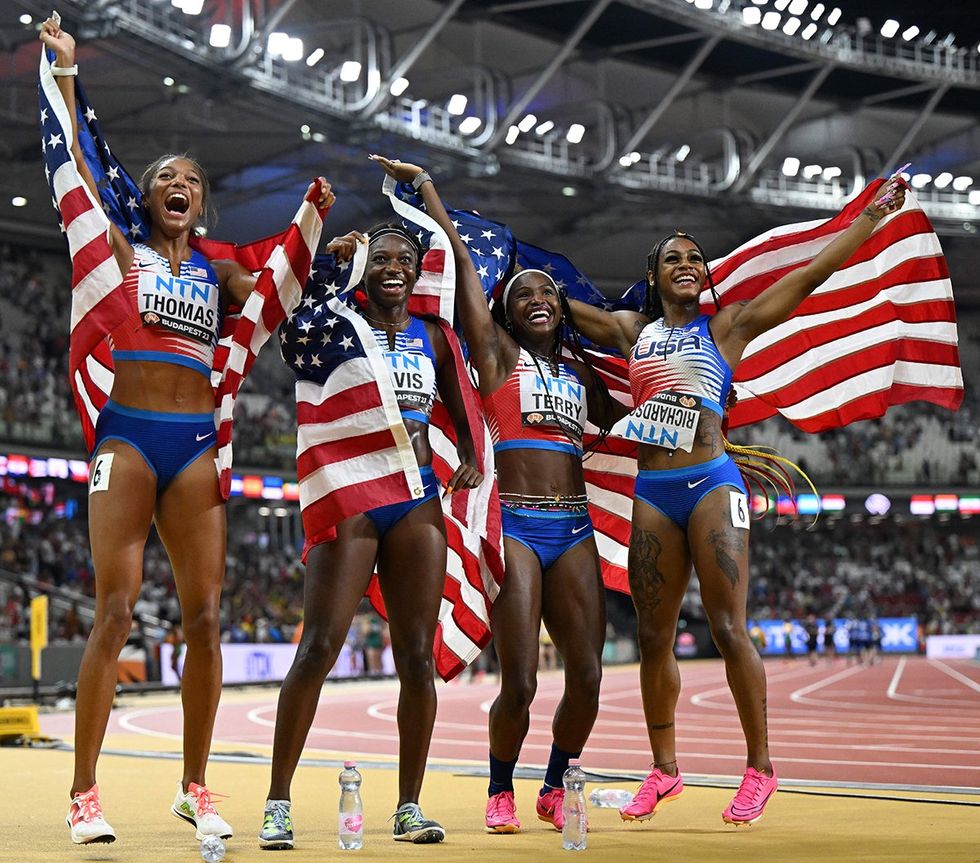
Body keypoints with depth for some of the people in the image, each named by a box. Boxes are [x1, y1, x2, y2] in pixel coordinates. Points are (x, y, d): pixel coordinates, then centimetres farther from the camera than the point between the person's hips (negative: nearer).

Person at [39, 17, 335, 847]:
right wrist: (65, 76, -3)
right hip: (128, 436, -3)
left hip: (198, 444, 3)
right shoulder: (121, 252, 9)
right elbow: (74, 168, 1)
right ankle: (84, 793, -6)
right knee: (115, 615, -10)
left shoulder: (220, 270, 19)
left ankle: (195, 787, 10)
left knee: (205, 618, 0)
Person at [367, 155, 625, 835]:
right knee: (520, 682, -9)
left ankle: (556, 788, 19)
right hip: (515, 525, -4)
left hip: (574, 529, 4)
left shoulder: (583, 374, 20)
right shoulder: (498, 353, 8)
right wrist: (425, 185, 7)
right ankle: (501, 791, 15)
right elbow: (460, 260, 5)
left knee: (587, 677, -3)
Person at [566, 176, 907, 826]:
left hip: (712, 485, -3)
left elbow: (812, 274, 4)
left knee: (729, 628, -9)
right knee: (654, 637, 4)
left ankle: (760, 767, 0)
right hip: (652, 492, 4)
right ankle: (664, 770, 15)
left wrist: (874, 215, 2)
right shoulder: (631, 330, 16)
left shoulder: (727, 326, 7)